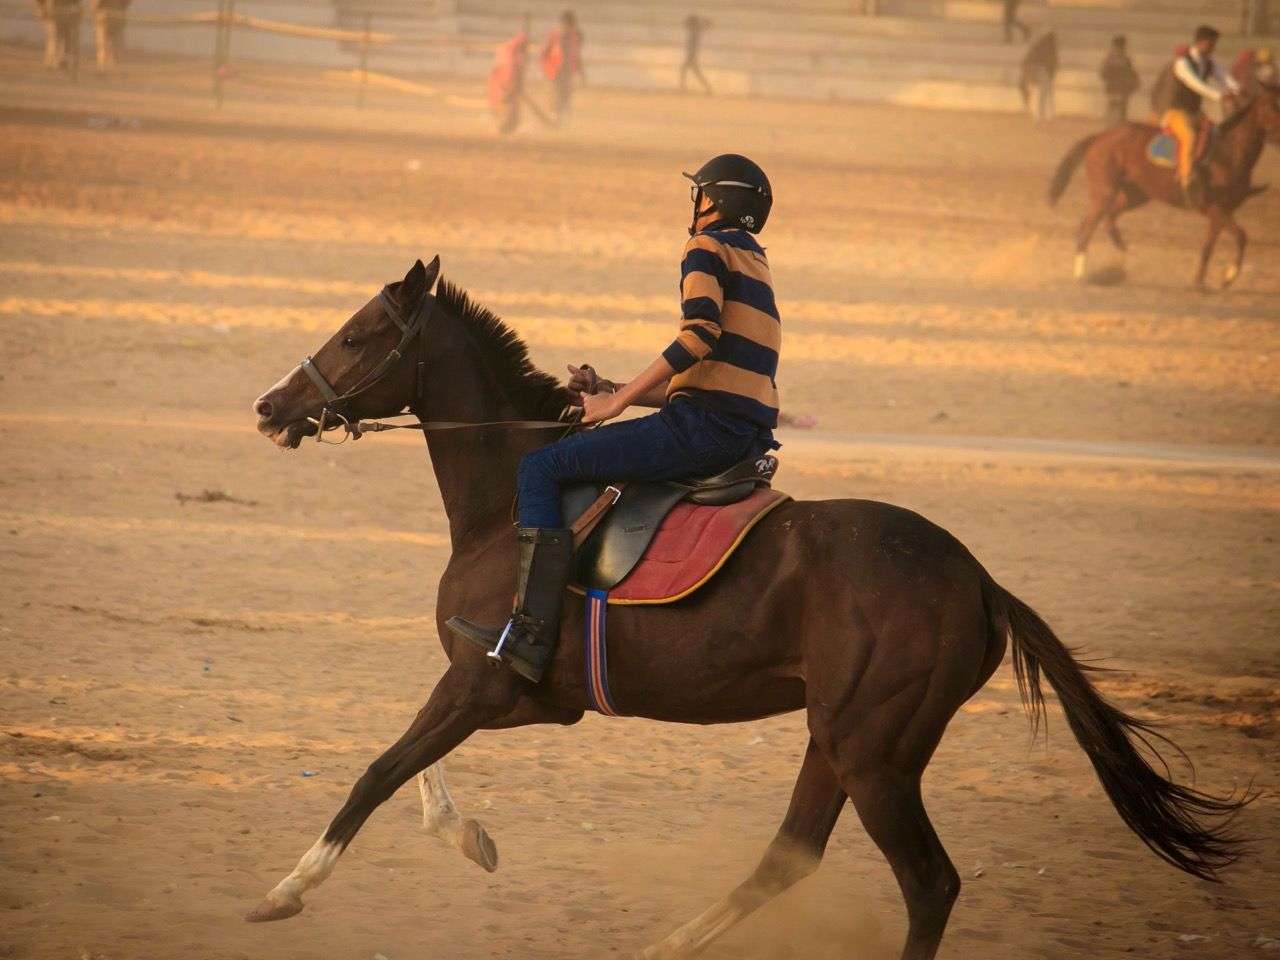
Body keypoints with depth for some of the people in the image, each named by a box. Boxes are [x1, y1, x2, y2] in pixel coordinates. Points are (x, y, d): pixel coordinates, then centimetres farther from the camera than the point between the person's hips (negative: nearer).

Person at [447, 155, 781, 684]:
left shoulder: (707, 249, -1)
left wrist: (618, 402, -14)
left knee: (540, 469, -12)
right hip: (747, 436, 10)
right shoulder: (755, 265, 27)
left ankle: (531, 634, -24)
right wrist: (613, 389, 24)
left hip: (701, 425, -10)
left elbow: (700, 335, -18)